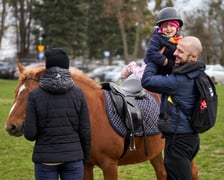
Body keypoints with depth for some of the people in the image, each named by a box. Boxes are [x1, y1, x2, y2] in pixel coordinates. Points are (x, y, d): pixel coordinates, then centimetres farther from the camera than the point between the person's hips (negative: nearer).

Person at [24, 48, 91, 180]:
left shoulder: (35, 95, -7)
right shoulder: (78, 93, -3)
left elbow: (30, 134, -9)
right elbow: (85, 131, -1)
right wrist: (86, 158, 11)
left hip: (45, 159, -1)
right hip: (73, 156, 1)